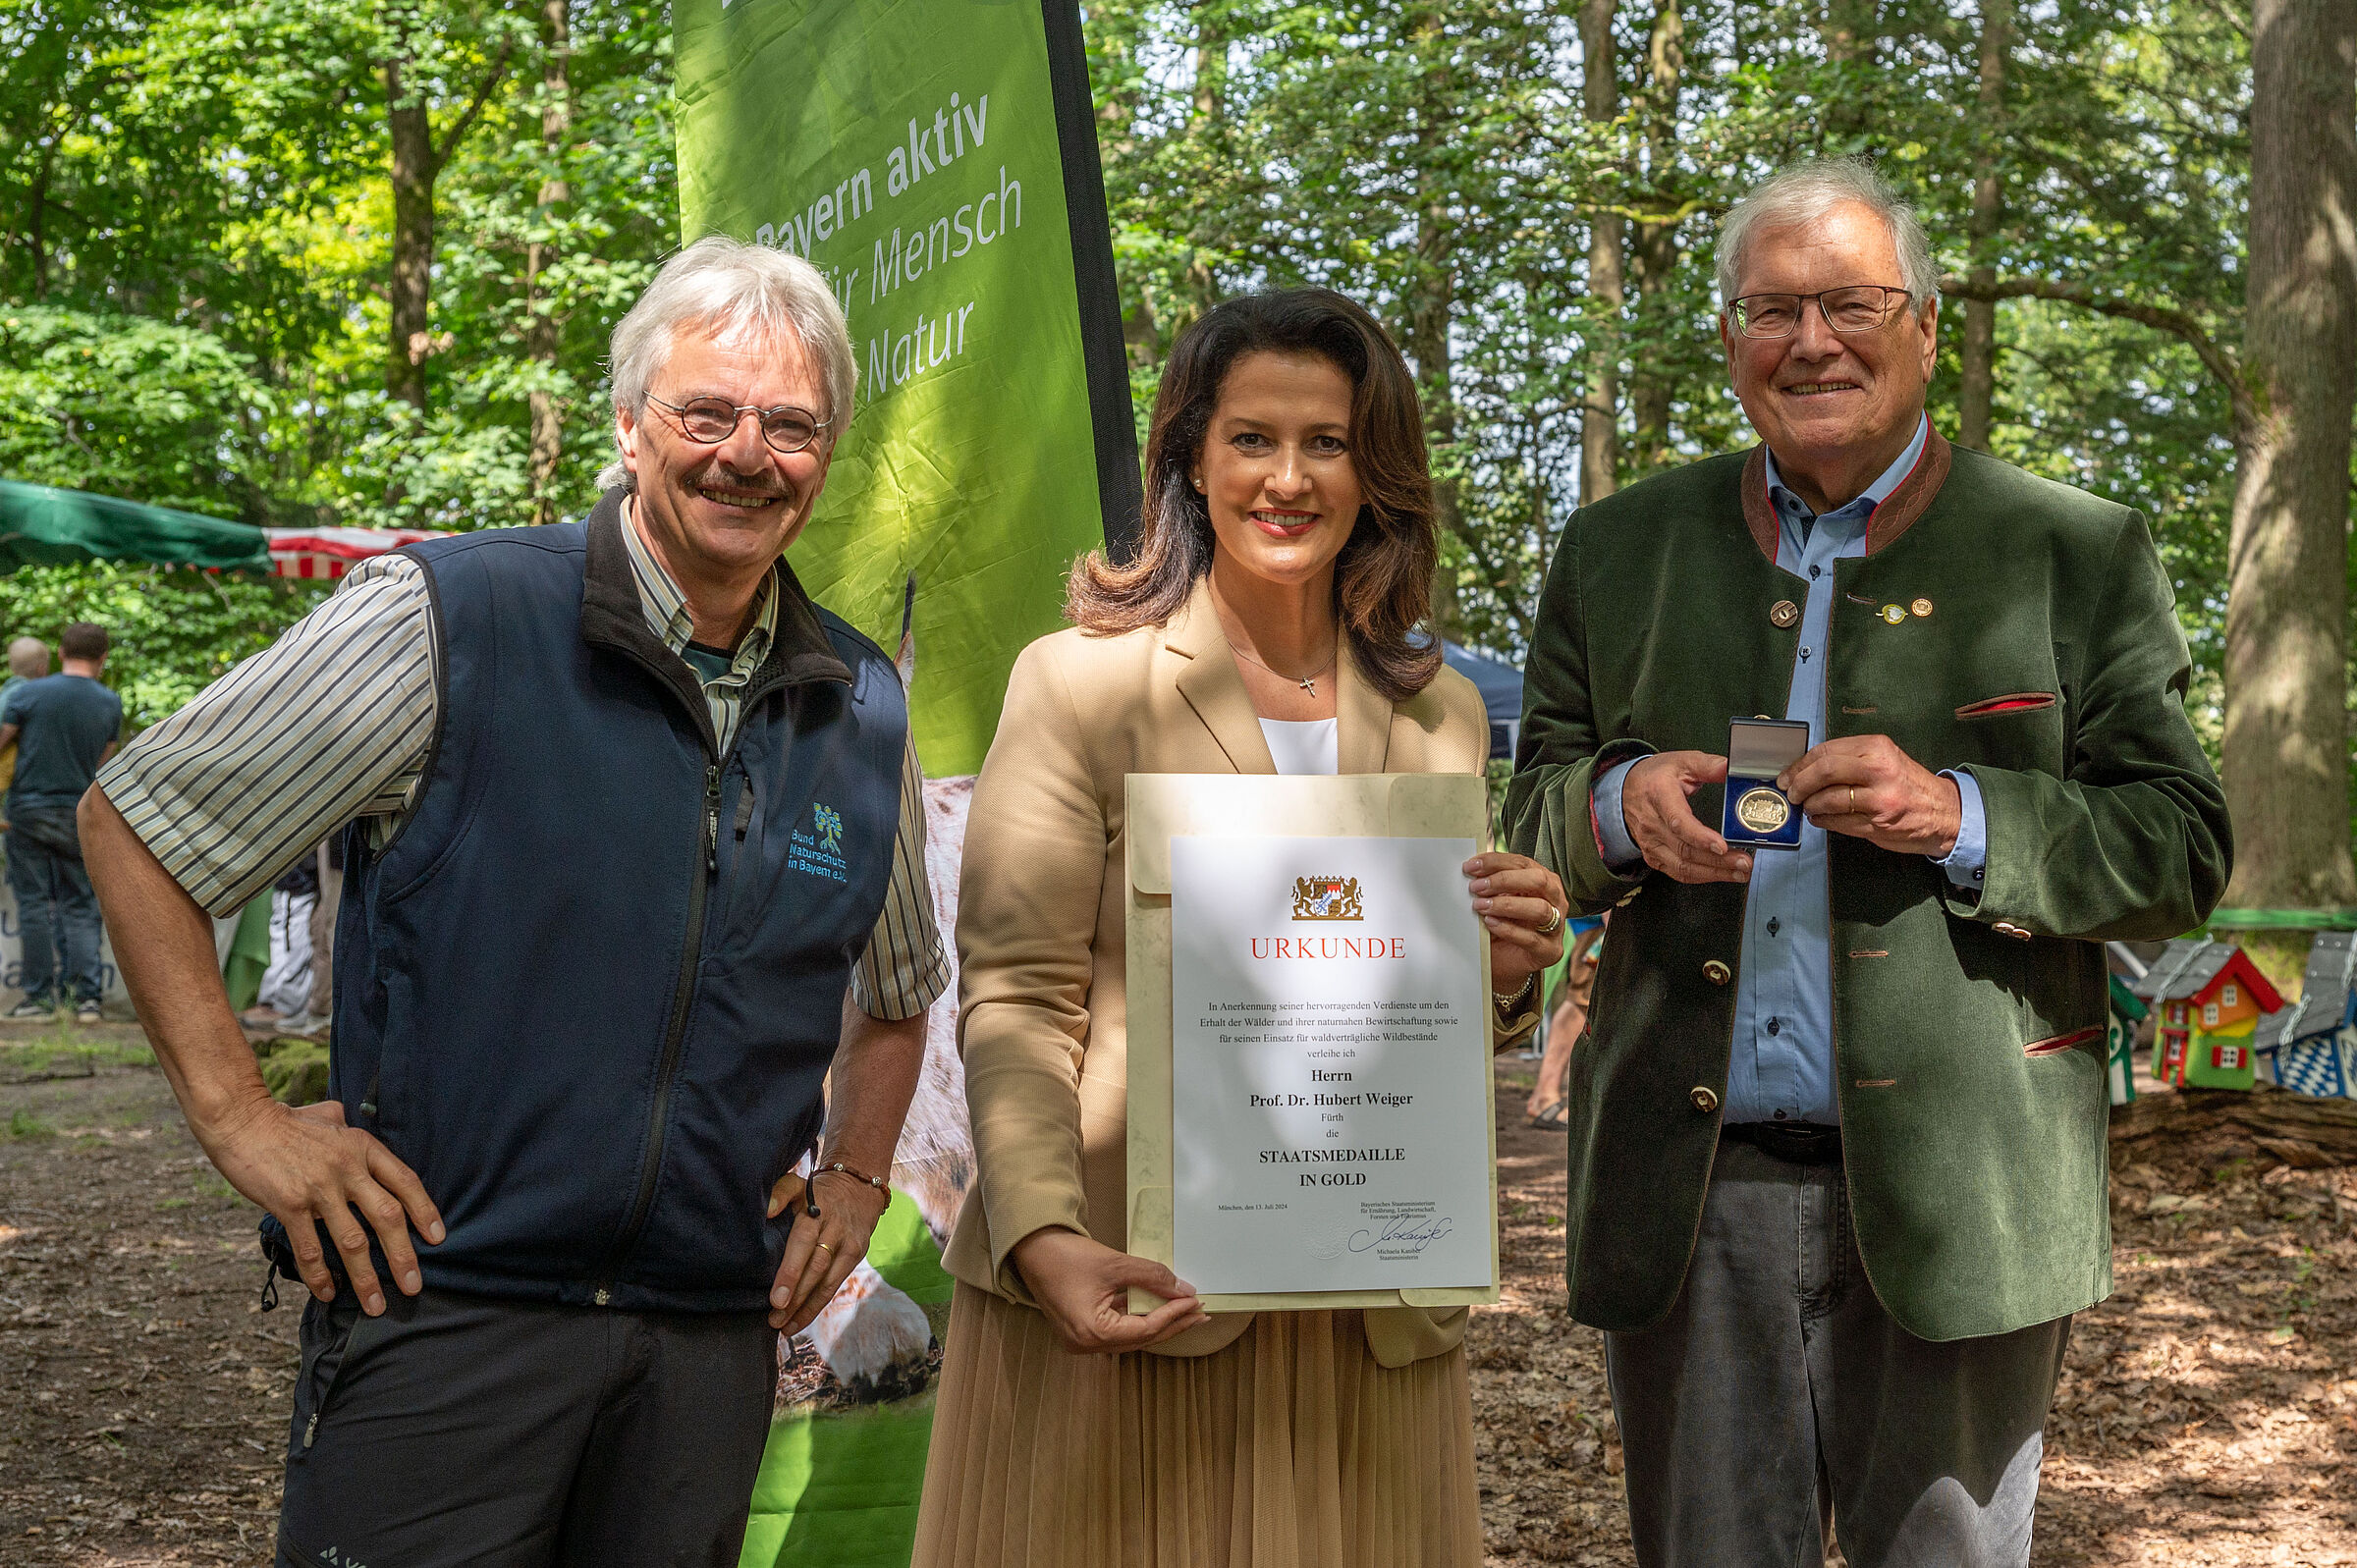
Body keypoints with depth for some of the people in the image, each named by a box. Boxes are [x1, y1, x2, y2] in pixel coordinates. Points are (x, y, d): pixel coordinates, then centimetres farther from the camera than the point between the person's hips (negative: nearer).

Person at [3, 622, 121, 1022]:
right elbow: (101, 763, 9)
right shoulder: (110, 704, 1)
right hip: (79, 814, 2)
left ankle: (39, 994, 2)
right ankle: (87, 995, -1)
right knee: (80, 905, 7)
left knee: (34, 902, 3)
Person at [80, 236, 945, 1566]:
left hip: (715, 1341, 5)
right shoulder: (450, 621, -8)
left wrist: (855, 1176, 12)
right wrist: (237, 1115, -8)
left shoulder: (866, 713, 8)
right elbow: (135, 822, -3)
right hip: (445, 1303, -4)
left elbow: (897, 990, 26)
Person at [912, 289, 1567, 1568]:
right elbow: (1013, 1000, -7)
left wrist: (1502, 982, -6)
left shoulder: (1439, 717, 11)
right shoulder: (1080, 682, -2)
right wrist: (1045, 1239, -21)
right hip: (1125, 1298, -3)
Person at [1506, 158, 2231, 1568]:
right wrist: (1621, 805, -8)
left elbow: (2181, 850, 0)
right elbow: (1535, 811, 16)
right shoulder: (1621, 551, 11)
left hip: (1953, 1195, -2)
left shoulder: (2075, 554, 3)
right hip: (1689, 1192, 2)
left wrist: (1961, 818, -17)